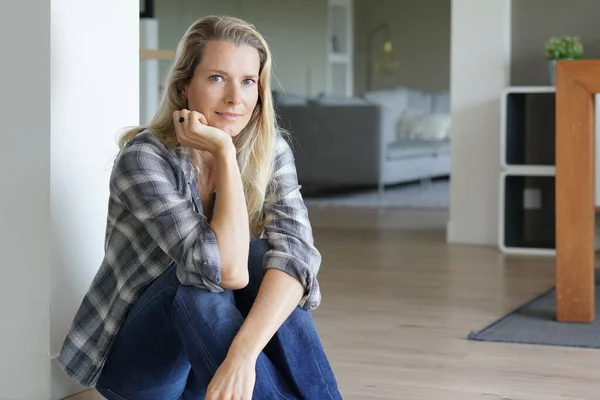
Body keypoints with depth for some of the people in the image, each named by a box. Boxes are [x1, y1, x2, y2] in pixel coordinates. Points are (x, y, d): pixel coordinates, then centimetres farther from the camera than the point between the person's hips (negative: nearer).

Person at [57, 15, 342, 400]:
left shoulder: (271, 151, -9)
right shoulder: (144, 158, -23)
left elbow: (295, 255, -27)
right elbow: (227, 269, -34)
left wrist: (242, 355, -42)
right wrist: (223, 151, -30)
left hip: (206, 355, 4)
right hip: (129, 357, -3)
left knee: (263, 258, -25)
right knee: (198, 278, -32)